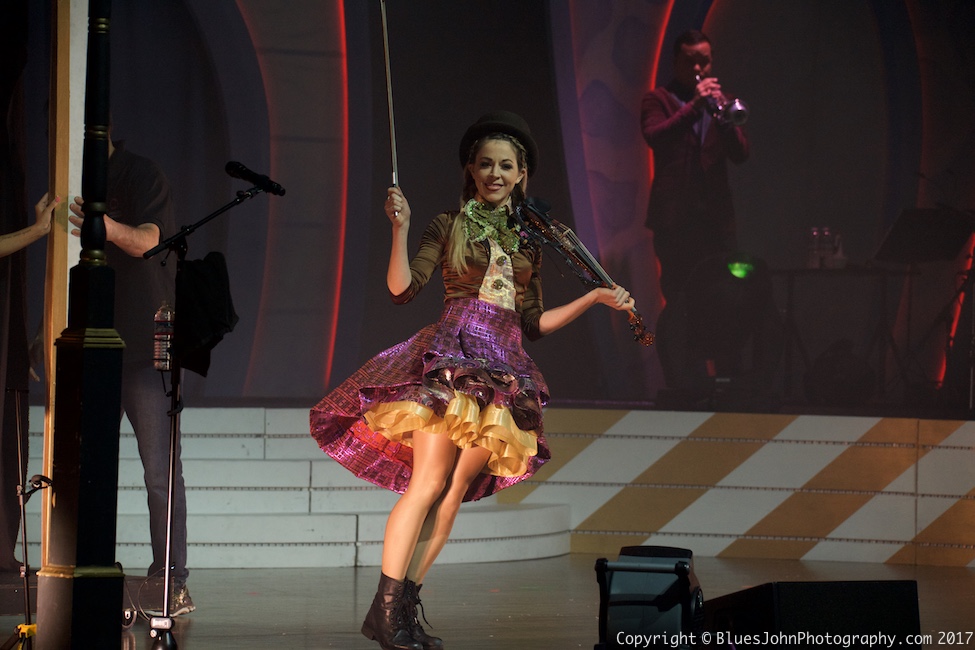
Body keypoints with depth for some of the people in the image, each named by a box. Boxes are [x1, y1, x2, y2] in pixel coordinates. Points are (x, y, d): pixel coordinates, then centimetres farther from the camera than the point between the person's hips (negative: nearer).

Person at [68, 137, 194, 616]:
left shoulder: (141, 175, -5)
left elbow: (146, 239, -24)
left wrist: (111, 228, -45)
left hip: (144, 347, -6)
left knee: (160, 472, -6)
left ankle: (173, 581, -3)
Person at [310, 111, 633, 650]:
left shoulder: (529, 240, 19)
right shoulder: (449, 226, 8)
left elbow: (532, 323, 21)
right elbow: (402, 288, -4)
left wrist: (595, 299, 18)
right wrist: (400, 228, -15)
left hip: (502, 371, 5)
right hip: (451, 357, -5)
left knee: (454, 494, -2)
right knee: (428, 483, -17)